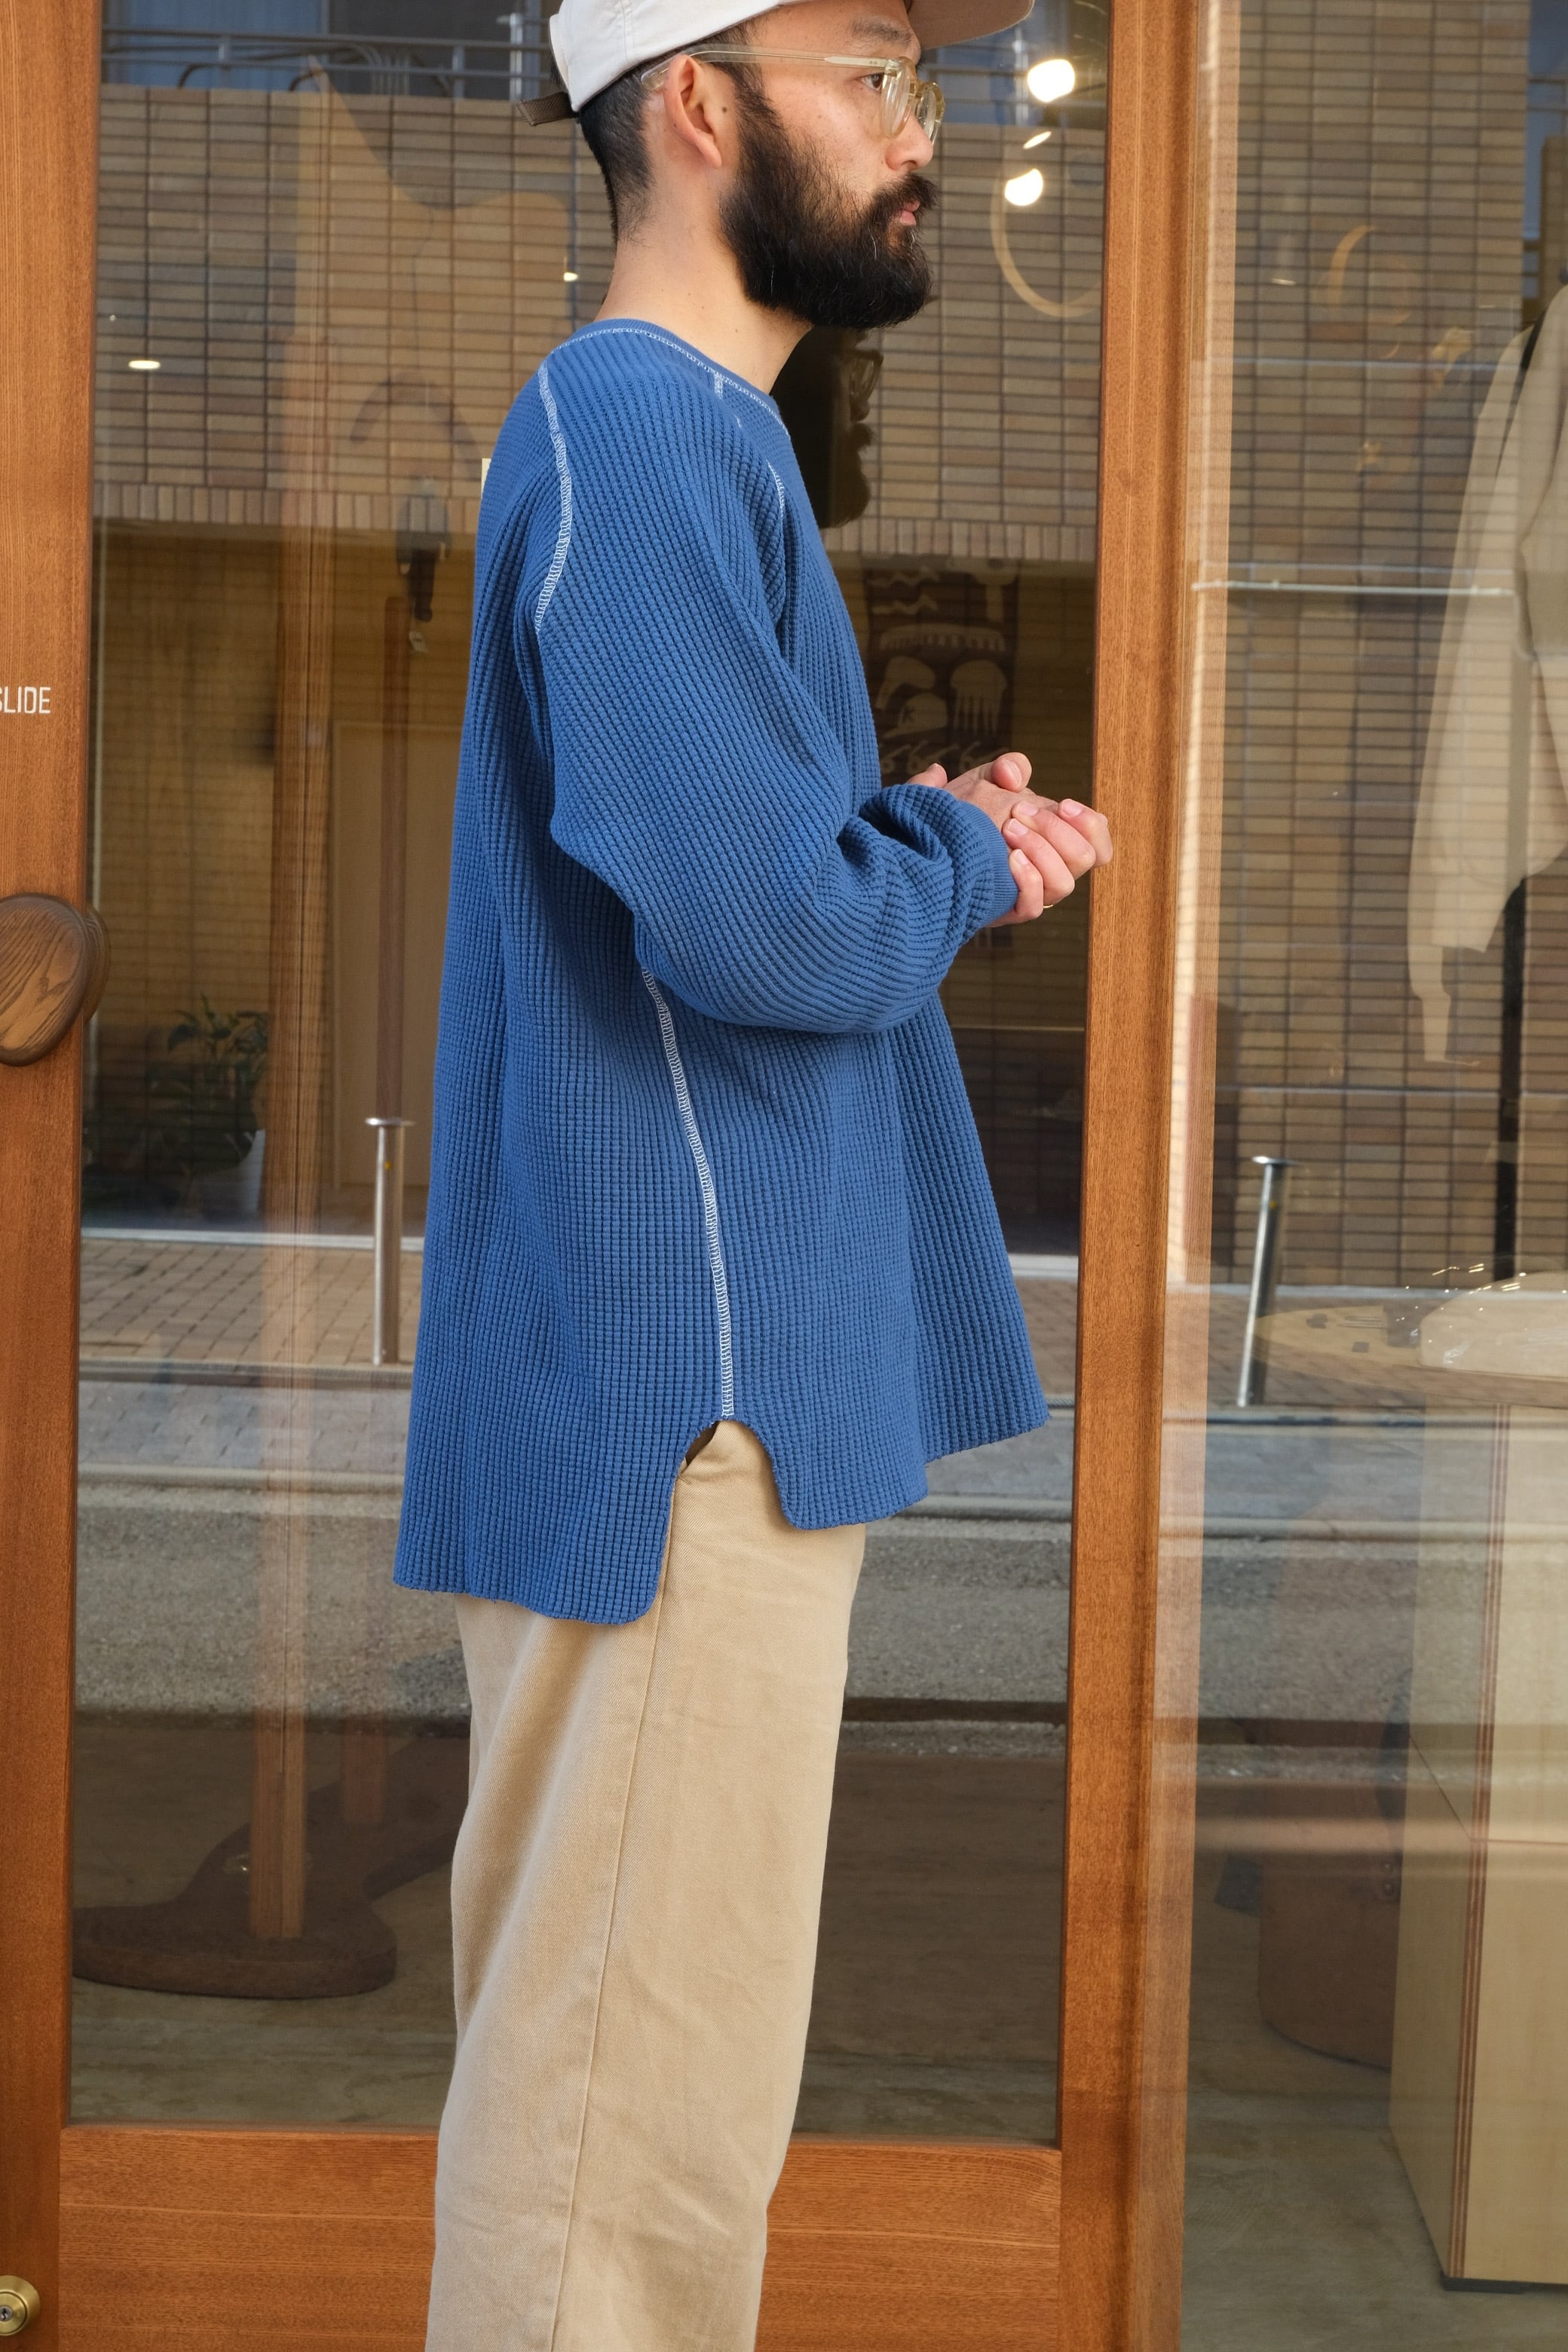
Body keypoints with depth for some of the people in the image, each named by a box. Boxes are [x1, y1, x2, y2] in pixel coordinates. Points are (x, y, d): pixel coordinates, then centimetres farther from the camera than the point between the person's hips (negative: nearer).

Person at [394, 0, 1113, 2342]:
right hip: (679, 1391, -11)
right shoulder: (641, 431, -16)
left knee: (632, 2053, 20)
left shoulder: (688, 435, 18)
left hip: (726, 1379, 11)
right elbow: (763, 920, -24)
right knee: (644, 2086, -2)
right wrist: (966, 854, -5)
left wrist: (924, 825, 4)